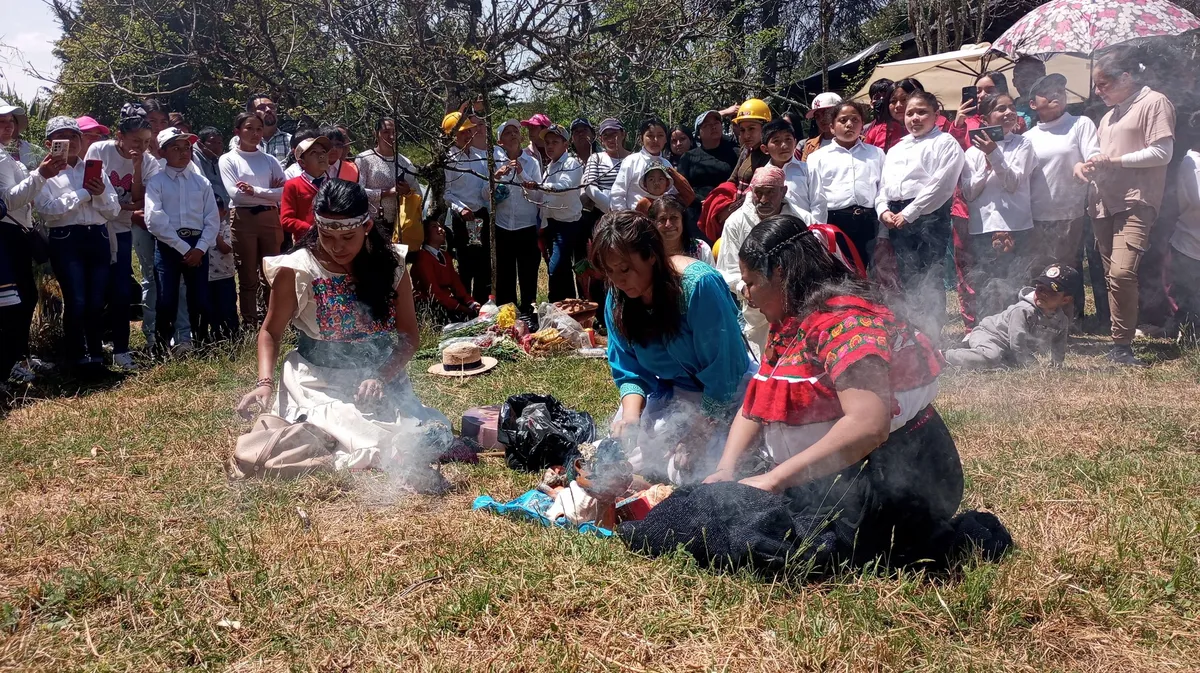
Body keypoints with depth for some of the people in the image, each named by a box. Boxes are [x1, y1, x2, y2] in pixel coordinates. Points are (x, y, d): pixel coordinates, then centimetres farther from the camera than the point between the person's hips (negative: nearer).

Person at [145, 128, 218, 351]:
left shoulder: (201, 182, 11)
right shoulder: (156, 182, 1)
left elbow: (212, 218, 6)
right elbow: (155, 220, -9)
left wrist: (200, 248, -8)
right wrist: (183, 248, -12)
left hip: (198, 246, 2)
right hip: (168, 246, -2)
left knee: (200, 302, 3)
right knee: (167, 303, -1)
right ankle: (164, 348, 10)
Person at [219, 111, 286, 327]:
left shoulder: (269, 160, 12)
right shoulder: (228, 159, 4)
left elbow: (284, 192, -1)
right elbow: (235, 193, -10)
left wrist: (254, 190, -12)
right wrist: (268, 192, -8)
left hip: (269, 218, 3)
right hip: (243, 219, -3)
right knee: (247, 277, 3)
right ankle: (249, 326, 8)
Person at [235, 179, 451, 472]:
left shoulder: (391, 264, -1)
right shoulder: (296, 270, -7)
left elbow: (409, 335, 2)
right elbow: (271, 332, 3)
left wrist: (382, 377, -15)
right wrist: (264, 382, -14)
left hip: (383, 379, 2)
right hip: (319, 384, -2)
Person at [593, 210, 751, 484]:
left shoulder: (700, 284, -28)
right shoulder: (617, 300, -8)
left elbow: (723, 369, -24)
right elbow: (629, 371, -2)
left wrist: (699, 435, -21)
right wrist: (630, 414, -22)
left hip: (721, 397, -6)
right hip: (667, 393, 6)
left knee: (685, 471, -18)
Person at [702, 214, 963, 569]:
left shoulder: (844, 320, -20)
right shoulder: (790, 324, 10)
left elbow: (868, 425, -33)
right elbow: (752, 408, 10)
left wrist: (774, 479, -31)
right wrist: (725, 470, -7)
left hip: (898, 475, -10)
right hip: (843, 474, 10)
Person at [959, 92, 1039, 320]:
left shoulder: (1022, 145, 6)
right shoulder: (974, 152, 10)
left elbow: (1014, 182, -6)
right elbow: (968, 193, 2)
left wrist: (994, 155, -15)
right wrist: (987, 165, -8)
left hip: (1016, 227, -2)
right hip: (982, 228, 2)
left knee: (1014, 289, -3)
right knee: (984, 291, 4)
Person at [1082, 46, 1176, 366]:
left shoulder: (1154, 103, -2)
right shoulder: (1109, 115, 23)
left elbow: (1162, 153, -11)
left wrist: (1113, 161, -12)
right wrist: (1089, 167, 9)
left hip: (1135, 203, -8)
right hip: (1104, 204, 8)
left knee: (1122, 272, -21)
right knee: (1111, 274, 5)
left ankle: (1122, 346, -14)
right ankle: (1120, 342, 9)